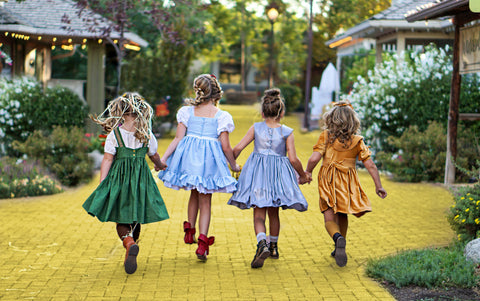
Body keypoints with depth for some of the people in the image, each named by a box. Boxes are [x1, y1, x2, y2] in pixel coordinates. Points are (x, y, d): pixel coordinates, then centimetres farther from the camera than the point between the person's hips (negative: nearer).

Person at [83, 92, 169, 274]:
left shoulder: (114, 134, -7)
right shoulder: (147, 134, -1)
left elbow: (107, 159, -8)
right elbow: (154, 156, 14)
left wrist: (102, 184, -5)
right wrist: (160, 166, 36)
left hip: (119, 177, -2)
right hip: (141, 177, 2)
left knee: (121, 221, 5)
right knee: (135, 220, 15)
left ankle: (129, 243, -24)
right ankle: (130, 256, 15)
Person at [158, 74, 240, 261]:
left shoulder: (188, 111, 1)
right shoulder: (221, 116, -5)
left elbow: (178, 138, -3)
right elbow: (226, 147, -5)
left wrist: (163, 158, 1)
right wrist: (234, 166, 9)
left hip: (189, 157, 3)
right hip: (209, 161, -2)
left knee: (194, 194, 26)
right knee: (205, 202, 6)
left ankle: (190, 232, 35)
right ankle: (202, 242, -5)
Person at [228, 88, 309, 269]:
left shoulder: (256, 128, -2)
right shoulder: (287, 132, -5)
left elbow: (238, 148, -4)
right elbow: (293, 159, -8)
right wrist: (303, 175, 9)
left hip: (257, 173, -1)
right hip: (278, 174, 1)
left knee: (259, 213, -1)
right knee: (273, 212, 19)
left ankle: (262, 243, -27)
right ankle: (273, 247, 32)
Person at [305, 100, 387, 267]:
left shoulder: (326, 136, -7)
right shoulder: (357, 141, -1)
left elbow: (314, 158, -14)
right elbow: (370, 165, -3)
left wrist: (307, 172, 5)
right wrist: (378, 186, 6)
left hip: (328, 182, -2)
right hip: (348, 183, 2)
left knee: (329, 218, -1)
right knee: (342, 216, 23)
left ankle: (338, 238, -32)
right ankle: (339, 249, 31)